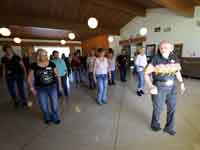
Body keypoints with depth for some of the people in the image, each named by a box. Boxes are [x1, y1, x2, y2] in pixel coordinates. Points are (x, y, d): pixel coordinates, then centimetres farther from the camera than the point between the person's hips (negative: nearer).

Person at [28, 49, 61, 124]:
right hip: (41, 89, 0)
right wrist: (32, 88, -3)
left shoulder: (51, 64, -4)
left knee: (55, 105, 9)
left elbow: (57, 75, 3)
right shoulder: (34, 65, -5)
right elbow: (30, 78, 2)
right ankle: (47, 118, 42)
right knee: (44, 106, 13)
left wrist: (60, 85, 2)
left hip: (52, 87, 1)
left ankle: (55, 118, 35)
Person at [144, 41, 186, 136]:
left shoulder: (173, 58, 1)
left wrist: (181, 83, 9)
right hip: (159, 88, -5)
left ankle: (169, 128, 41)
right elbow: (146, 74, -16)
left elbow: (177, 71, 16)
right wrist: (151, 86, -25)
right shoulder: (156, 59, -15)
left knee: (172, 108, 17)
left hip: (172, 87, 5)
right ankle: (155, 124, 40)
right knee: (158, 109, 11)